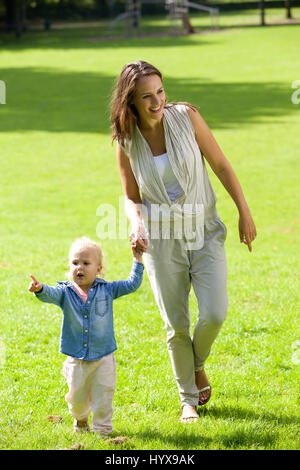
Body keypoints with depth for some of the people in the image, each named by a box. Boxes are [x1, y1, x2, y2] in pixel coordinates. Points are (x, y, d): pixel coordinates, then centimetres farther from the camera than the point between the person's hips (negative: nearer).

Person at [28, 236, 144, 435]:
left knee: (103, 396, 2)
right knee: (77, 397, 14)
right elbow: (50, 294, -24)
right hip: (77, 358, 1)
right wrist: (40, 289, -47)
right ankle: (80, 419, 44)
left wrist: (137, 260, -4)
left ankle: (102, 428, 19)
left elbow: (132, 284, 4)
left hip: (103, 357, -1)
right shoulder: (65, 292, -4)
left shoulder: (107, 290, -1)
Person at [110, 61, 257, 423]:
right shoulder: (127, 143, -6)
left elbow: (220, 165, -2)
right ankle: (188, 399, 23)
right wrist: (137, 225, -17)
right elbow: (131, 198, 5)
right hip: (161, 241, 0)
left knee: (214, 314, -13)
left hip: (204, 233, 0)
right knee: (176, 326, 3)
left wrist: (244, 212, -3)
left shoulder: (186, 116, -9)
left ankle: (197, 363, 20)